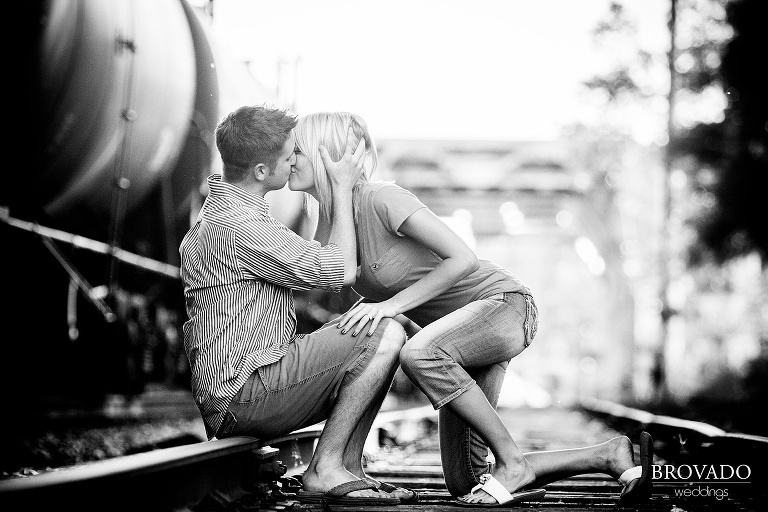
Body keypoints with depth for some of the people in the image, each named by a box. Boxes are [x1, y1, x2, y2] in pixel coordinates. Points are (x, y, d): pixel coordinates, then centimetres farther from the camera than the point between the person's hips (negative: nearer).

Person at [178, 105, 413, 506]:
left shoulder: (221, 210, 17)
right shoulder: (236, 227, -19)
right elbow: (340, 271, -14)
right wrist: (342, 188, -4)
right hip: (242, 394, -11)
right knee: (386, 334, -15)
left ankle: (345, 470, 4)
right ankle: (325, 468, -11)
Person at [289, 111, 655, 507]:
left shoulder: (381, 199, -21)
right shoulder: (327, 227, 4)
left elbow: (462, 258, -25)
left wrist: (391, 305, -27)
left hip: (503, 302, -9)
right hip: (461, 332, 9)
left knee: (419, 354, -40)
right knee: (464, 484, 2)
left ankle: (512, 462, -21)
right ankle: (610, 456, 11)